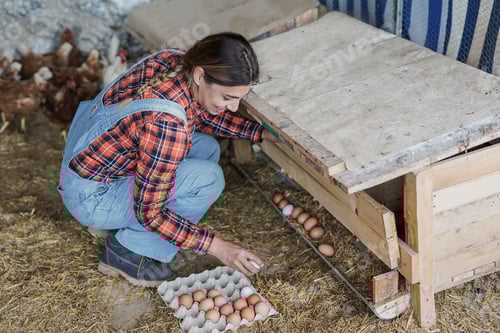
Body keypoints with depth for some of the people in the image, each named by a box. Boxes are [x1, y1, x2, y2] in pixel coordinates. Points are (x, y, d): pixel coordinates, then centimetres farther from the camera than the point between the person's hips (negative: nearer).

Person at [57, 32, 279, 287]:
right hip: (91, 196, -9)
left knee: (206, 148, 7)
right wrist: (216, 247, -24)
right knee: (207, 177, -21)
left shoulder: (175, 61, -12)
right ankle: (127, 250, -3)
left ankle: (120, 223, 14)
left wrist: (263, 132, 3)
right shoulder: (166, 122, -35)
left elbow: (202, 114, 10)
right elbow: (150, 212, -26)